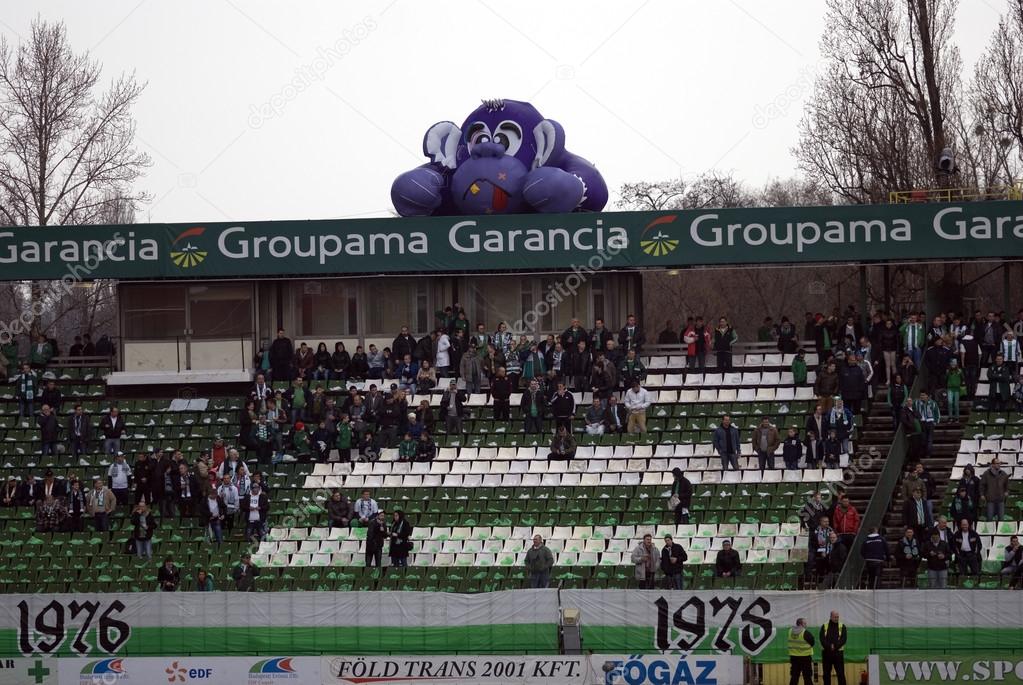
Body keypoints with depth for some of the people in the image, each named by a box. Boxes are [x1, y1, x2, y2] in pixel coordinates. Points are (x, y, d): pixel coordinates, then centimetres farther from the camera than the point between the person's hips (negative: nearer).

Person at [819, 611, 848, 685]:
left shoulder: (842, 626, 5)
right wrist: (829, 647, -17)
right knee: (826, 674, 6)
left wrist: (835, 646, -17)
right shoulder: (824, 626, 6)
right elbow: (822, 639, -4)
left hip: (838, 653, -1)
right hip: (826, 653, 1)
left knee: (840, 673, -4)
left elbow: (844, 639, -6)